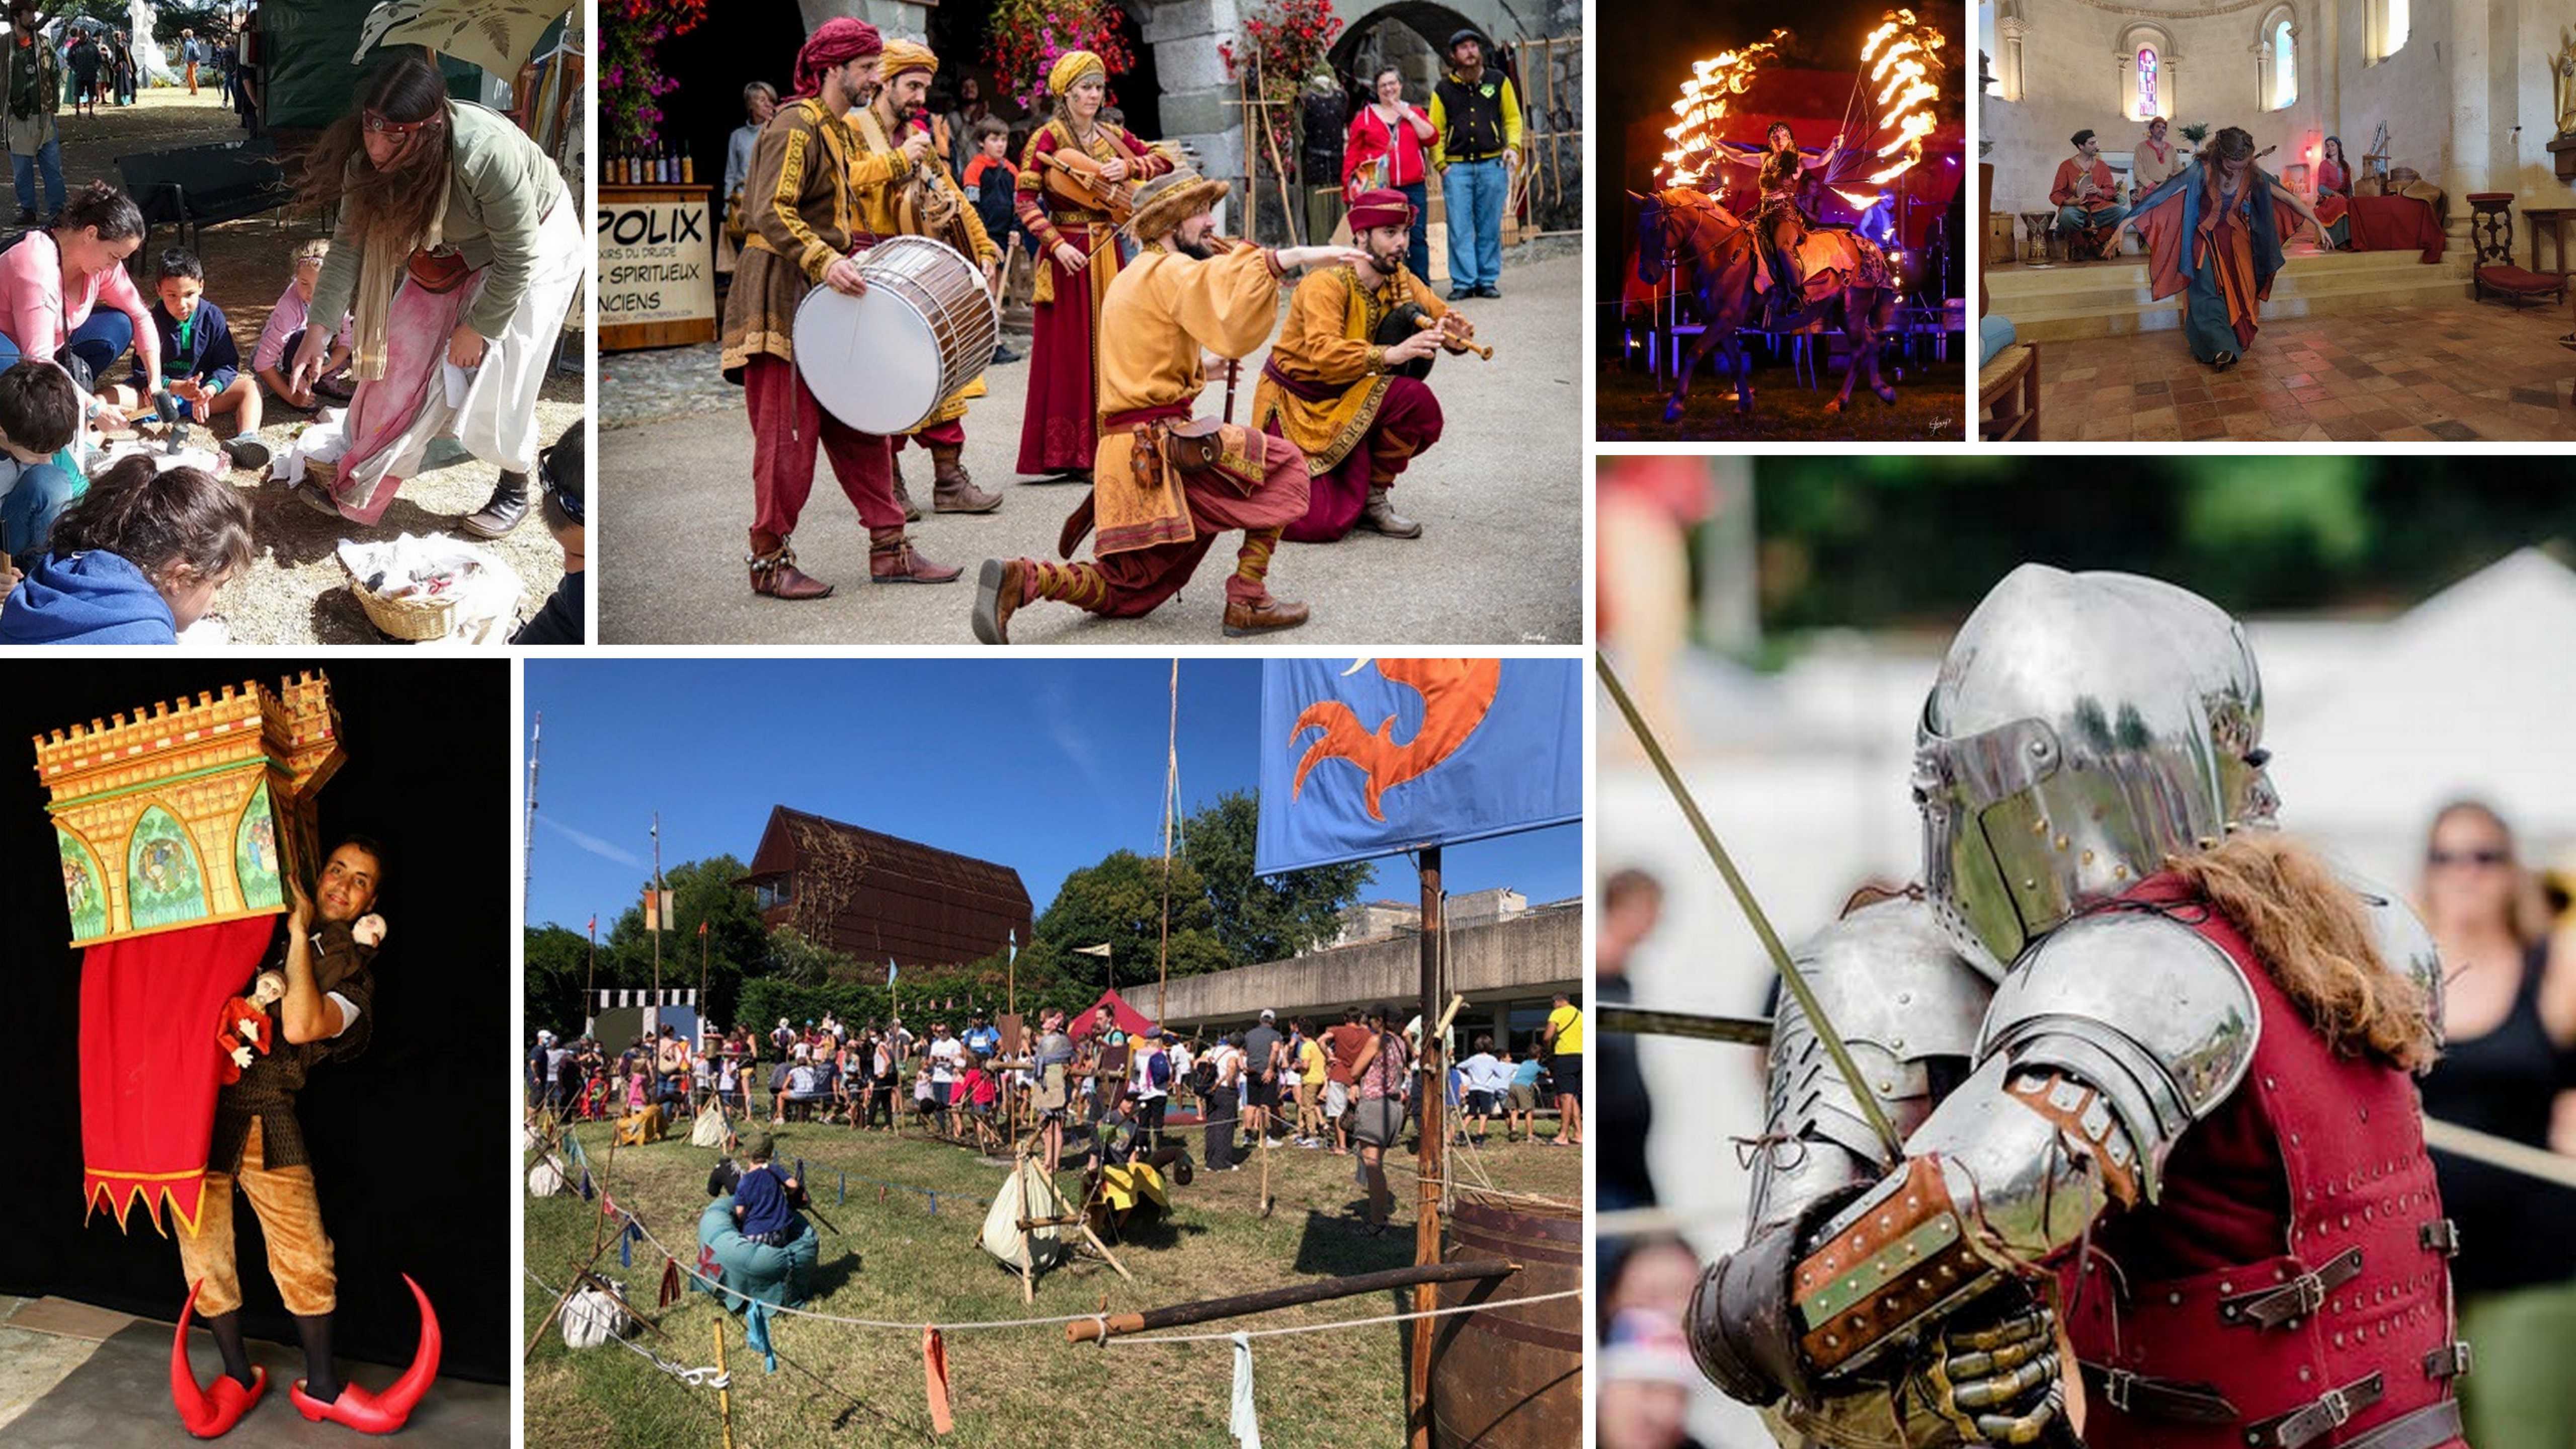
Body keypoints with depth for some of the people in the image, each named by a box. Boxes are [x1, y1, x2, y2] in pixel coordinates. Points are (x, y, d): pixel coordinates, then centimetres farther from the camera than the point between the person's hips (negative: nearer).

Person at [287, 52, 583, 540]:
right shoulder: (369, 154, -25)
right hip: (453, 249, 5)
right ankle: (360, 493, 15)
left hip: (536, 240, -5)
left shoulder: (487, 154, -42)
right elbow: (350, 242, -15)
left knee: (496, 380, -7)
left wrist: (479, 327, -19)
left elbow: (518, 257, -30)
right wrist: (318, 329, -21)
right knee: (405, 360, 4)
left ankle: (514, 491, 18)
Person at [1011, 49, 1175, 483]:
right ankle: (1071, 454, -2)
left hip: (1108, 250, 6)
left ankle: (1107, 444, 13)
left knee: (1108, 346, 7)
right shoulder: (1048, 138, -6)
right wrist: (1057, 244, -21)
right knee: (1071, 350, -4)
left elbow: (1163, 161, 9)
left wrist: (1129, 167, -10)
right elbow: (1025, 199, -12)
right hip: (1069, 254, -6)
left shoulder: (1112, 135, 11)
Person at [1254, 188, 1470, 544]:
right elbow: (1324, 354, -37)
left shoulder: (1401, 281, -2)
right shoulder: (1326, 284, -24)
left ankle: (1372, 497, -2)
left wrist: (1454, 336, -26)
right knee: (1321, 524, -17)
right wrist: (1390, 355, -50)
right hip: (1296, 403, -6)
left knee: (1418, 402, -24)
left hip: (1344, 397, 6)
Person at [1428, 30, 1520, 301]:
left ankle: (1488, 281, 9)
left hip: (1492, 165, 1)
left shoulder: (1498, 81, 9)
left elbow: (1513, 118, 13)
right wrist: (1440, 163, -3)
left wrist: (1513, 146, -3)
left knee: (1490, 228, 2)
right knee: (1460, 229, -4)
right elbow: (1435, 131, 8)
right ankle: (1463, 283, -1)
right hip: (1457, 167, 0)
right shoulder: (1443, 90, 7)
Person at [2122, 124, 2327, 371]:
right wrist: (2126, 223, -35)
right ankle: (2221, 348, -23)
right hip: (2205, 240, -3)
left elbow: (2288, 198, -5)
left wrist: (2318, 225, -1)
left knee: (2237, 293, -1)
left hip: (2235, 240, 3)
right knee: (2207, 293, -17)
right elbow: (2161, 196, -30)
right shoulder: (2201, 172, -26)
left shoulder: (2253, 175, -16)